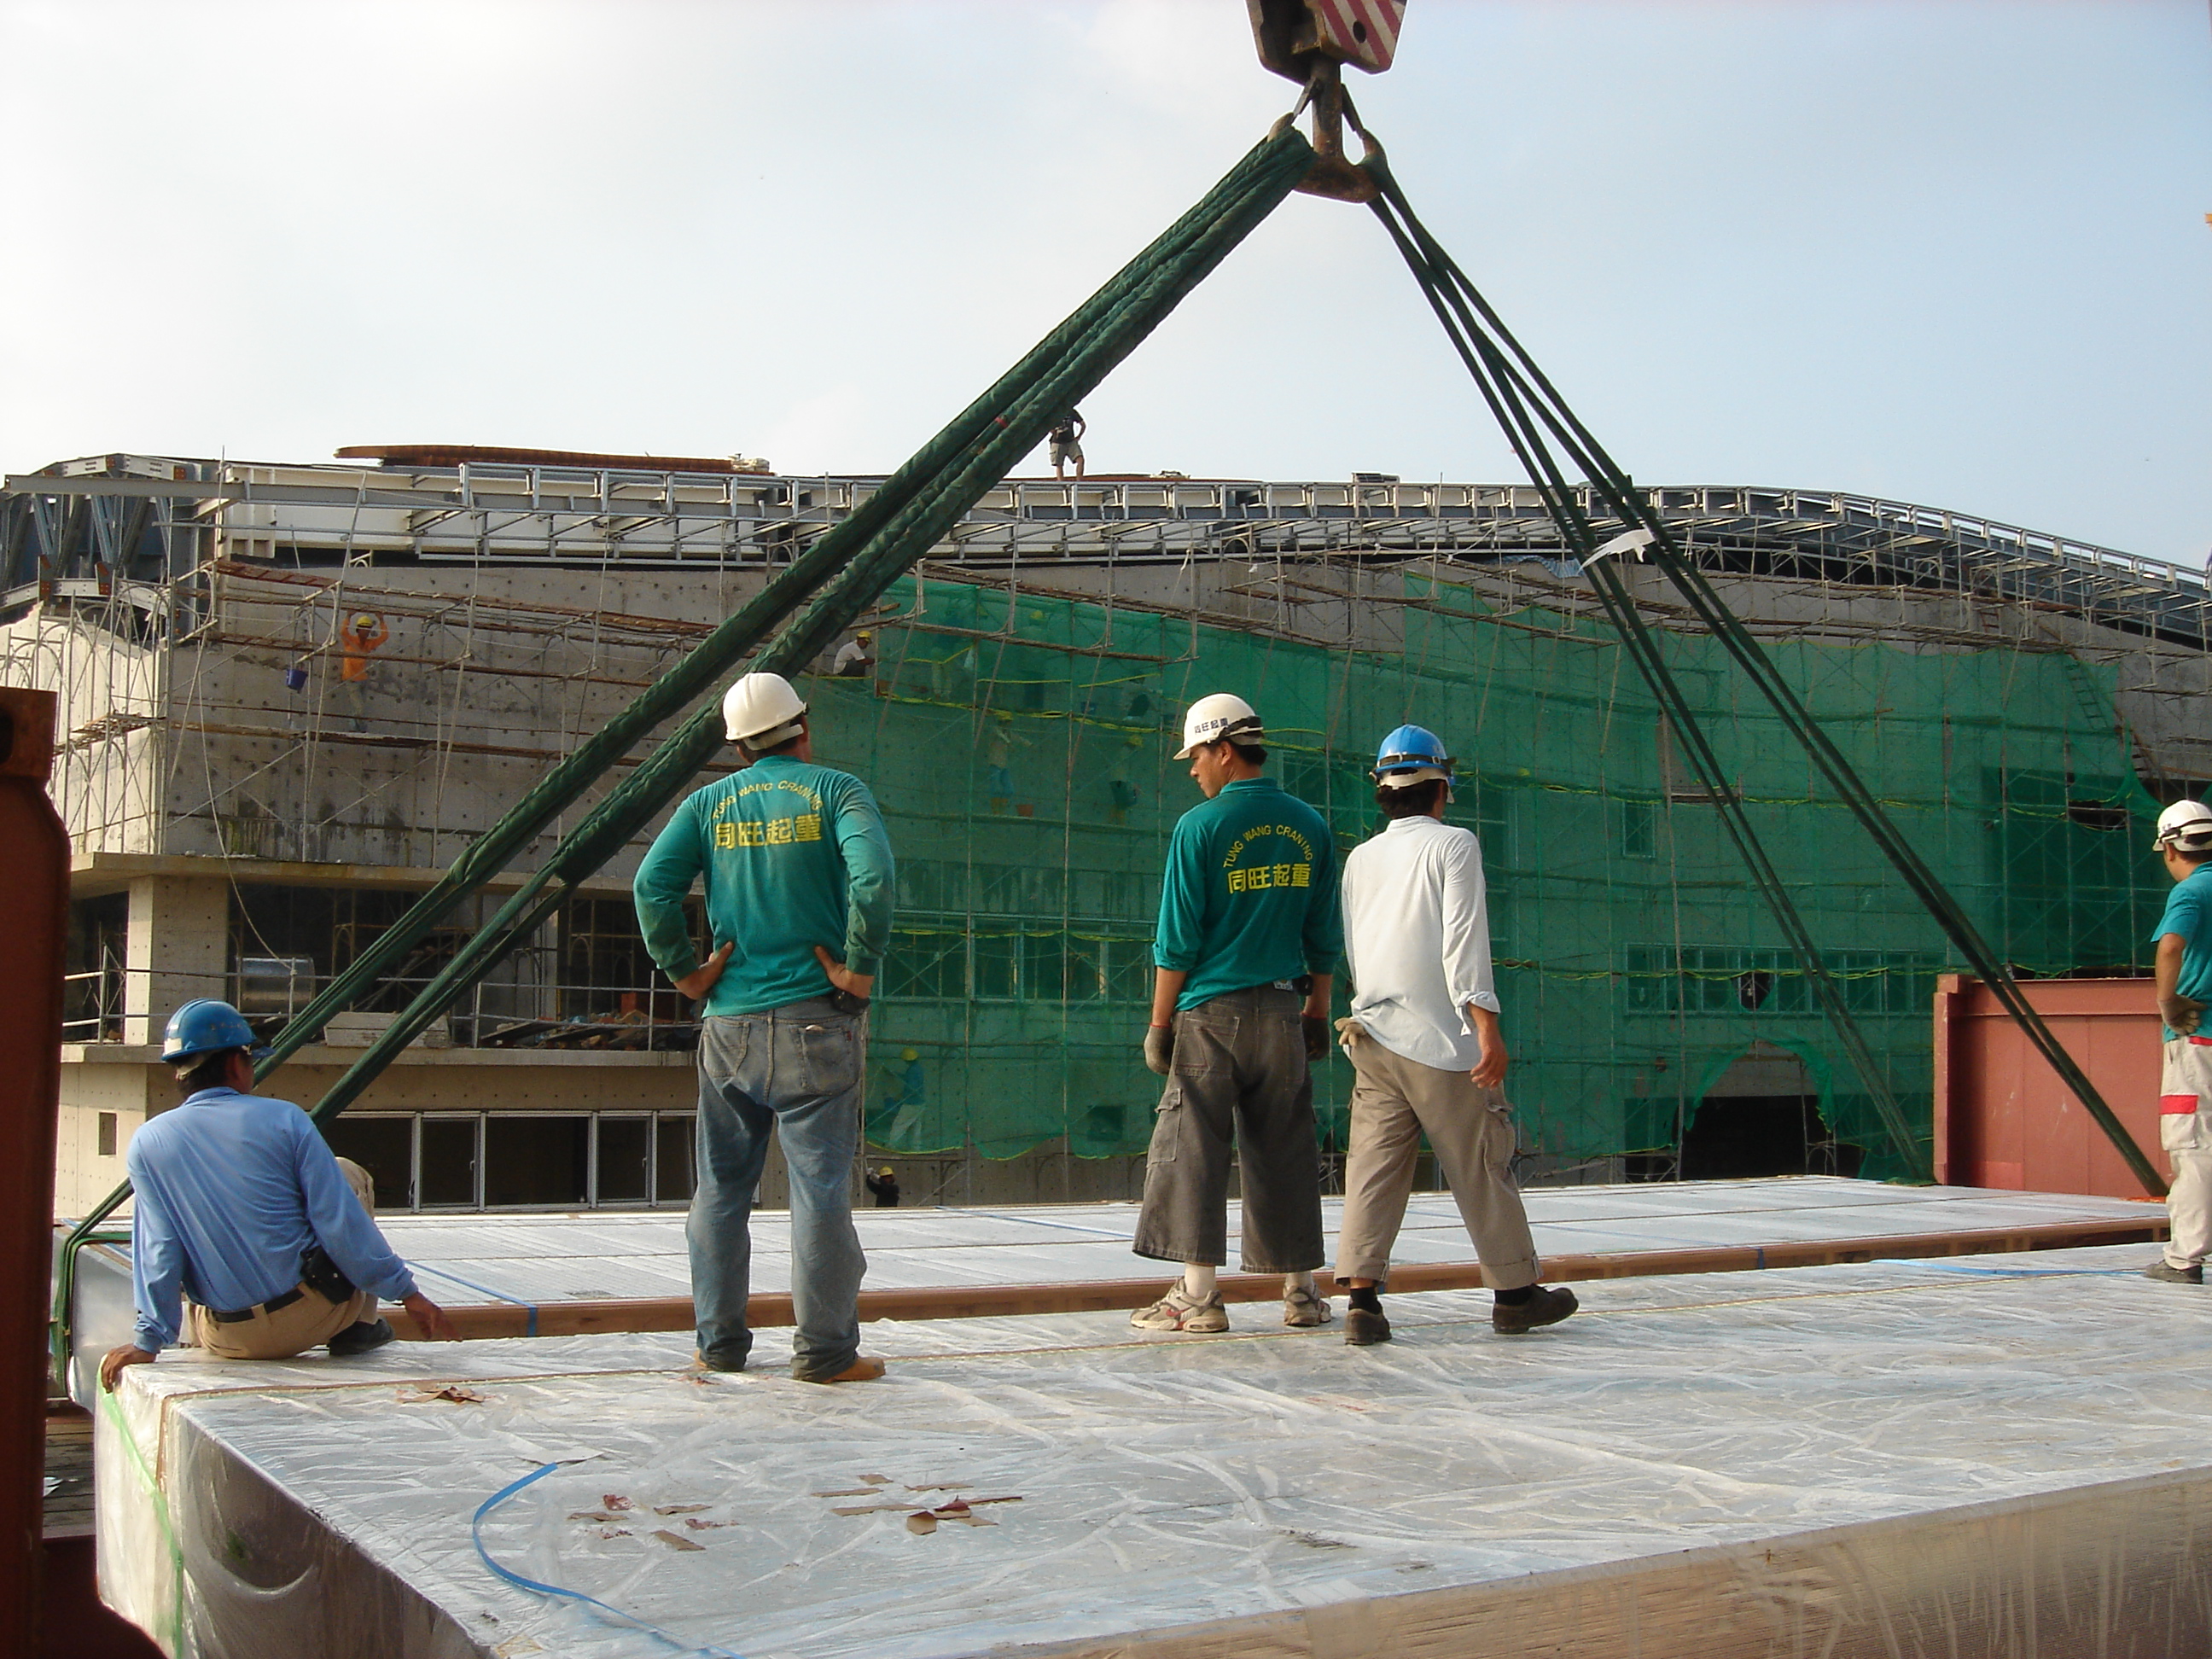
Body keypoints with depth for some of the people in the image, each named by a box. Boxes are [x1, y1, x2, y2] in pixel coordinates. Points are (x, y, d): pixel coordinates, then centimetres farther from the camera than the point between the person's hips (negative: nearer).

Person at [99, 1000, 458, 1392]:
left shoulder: (146, 1144, -4)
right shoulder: (284, 1120, -9)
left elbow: (157, 1248, -6)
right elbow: (340, 1221, -11)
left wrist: (147, 1341, 0)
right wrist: (407, 1293, -6)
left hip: (226, 1340, 4)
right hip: (315, 1314, -3)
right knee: (350, 1175, 21)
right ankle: (359, 1325, 17)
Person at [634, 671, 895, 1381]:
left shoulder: (709, 802, 9)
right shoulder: (835, 791, 0)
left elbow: (652, 882, -4)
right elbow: (873, 877, -18)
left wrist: (683, 970, 2)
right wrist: (860, 968, -10)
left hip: (730, 1022, 3)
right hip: (815, 1018, -3)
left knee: (722, 1187, 12)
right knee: (820, 1184, 0)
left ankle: (719, 1341, 17)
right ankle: (824, 1348, 3)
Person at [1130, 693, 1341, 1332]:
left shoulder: (1200, 826, -8)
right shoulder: (1309, 826, 7)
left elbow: (1177, 938, -8)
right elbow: (1323, 935, 11)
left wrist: (1160, 1022, -2)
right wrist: (1318, 1011, 19)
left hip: (1213, 1013, -5)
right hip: (1282, 1012, 5)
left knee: (1192, 1146, 0)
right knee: (1283, 1149, 11)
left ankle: (1199, 1296, -2)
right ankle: (1300, 1291, 17)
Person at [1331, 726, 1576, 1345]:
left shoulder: (1360, 859, 13)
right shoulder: (1453, 844, -3)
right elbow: (1463, 940, -12)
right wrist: (1487, 1026, -15)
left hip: (1375, 1034, 5)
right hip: (1441, 1037, -5)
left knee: (1374, 1168, 1)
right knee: (1481, 1167, 6)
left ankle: (1362, 1296, -8)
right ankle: (1515, 1292, 16)